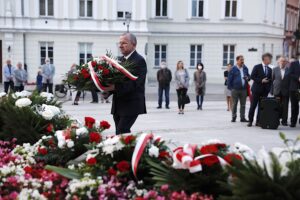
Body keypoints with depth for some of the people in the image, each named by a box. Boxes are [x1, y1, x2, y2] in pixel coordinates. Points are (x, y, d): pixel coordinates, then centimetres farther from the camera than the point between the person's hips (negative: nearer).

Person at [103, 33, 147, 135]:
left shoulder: (139, 60, -10)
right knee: (121, 133, 10)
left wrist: (115, 87, -32)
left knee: (121, 133, -13)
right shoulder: (122, 60, 16)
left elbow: (135, 83, -22)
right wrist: (108, 88, -5)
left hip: (131, 105, -8)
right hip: (118, 105, 8)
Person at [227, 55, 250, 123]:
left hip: (244, 89, 4)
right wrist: (230, 87, -6)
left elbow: (249, 76, 18)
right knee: (234, 104, 3)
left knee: (243, 104, 7)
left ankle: (242, 117, 13)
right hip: (235, 89, -4)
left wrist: (247, 78, -6)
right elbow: (229, 79, -2)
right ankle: (234, 117, 11)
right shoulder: (233, 69, -4)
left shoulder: (245, 68, 8)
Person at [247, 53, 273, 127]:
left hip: (265, 91, 4)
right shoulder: (257, 67, -2)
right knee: (253, 106, -1)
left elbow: (270, 80, 14)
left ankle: (258, 122, 9)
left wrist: (268, 89, 3)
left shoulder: (270, 69, 12)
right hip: (256, 90, -4)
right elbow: (252, 77, -9)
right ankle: (250, 121, 6)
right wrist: (261, 81, -16)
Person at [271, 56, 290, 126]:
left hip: (285, 92, -1)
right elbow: (272, 80, 7)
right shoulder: (275, 69, 7)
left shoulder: (289, 70, 2)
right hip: (277, 91, 1)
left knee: (285, 107, 0)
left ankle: (284, 121, 8)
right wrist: (272, 91, 2)